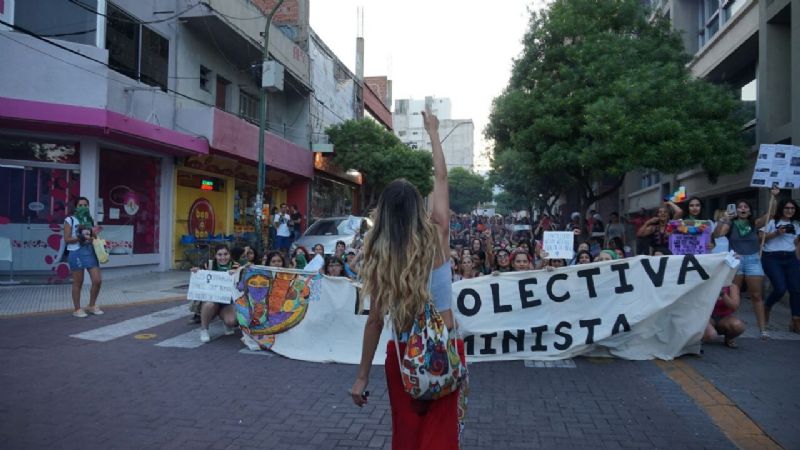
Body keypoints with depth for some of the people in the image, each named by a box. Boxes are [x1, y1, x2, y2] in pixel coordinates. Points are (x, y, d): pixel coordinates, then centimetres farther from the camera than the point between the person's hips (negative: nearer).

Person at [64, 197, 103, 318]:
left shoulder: (90, 220, 14)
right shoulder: (70, 220, 0)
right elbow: (67, 239, -6)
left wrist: (94, 235, -2)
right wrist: (81, 237, -17)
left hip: (91, 252, 5)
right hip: (76, 253, -5)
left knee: (97, 281, 0)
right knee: (78, 283, 3)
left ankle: (91, 306, 18)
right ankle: (77, 309, 15)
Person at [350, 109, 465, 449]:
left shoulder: (379, 255, -9)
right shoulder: (437, 236, -8)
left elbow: (375, 320, -7)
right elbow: (440, 177, 5)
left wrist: (362, 376, 1)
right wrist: (433, 133, 19)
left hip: (403, 353, 0)